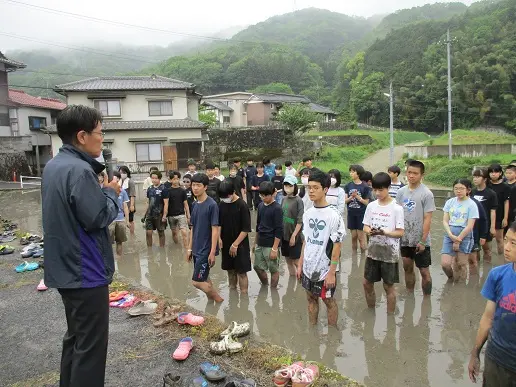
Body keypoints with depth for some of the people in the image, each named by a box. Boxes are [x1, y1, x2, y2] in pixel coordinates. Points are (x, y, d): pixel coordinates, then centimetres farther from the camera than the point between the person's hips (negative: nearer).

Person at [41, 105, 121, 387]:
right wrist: (111, 192, -7)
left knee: (75, 337, 23)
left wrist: (100, 185, 4)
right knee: (90, 345, 1)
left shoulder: (53, 165, 9)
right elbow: (98, 217, -23)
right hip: (85, 272, -10)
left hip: (65, 268, 10)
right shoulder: (80, 170, -22)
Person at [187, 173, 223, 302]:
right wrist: (189, 248, 13)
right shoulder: (194, 205, 6)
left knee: (196, 281, -5)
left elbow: (215, 230, -16)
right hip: (196, 249, 7)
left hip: (206, 250, -7)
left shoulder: (212, 205, -15)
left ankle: (218, 299, 15)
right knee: (204, 279, 14)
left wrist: (212, 252, -18)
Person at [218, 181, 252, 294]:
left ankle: (244, 293, 11)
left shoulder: (242, 205, -16)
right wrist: (219, 238, -4)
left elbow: (246, 229, -16)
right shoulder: (222, 204, 0)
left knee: (241, 271, 1)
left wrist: (235, 244, -16)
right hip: (226, 244, 5)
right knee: (230, 269, 17)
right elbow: (219, 223, 11)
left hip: (240, 245, -5)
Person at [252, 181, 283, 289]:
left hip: (271, 245, -7)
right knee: (257, 267, 15)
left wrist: (274, 248, -18)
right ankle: (265, 285, 37)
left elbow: (279, 230, -16)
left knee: (274, 269, 6)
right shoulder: (260, 206, 7)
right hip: (260, 244, 7)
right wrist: (255, 242, 18)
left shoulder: (277, 208, -14)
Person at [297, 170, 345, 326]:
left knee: (328, 300, 9)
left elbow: (337, 246, -15)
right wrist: (300, 264, 9)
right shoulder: (307, 214, 2)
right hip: (308, 267, 6)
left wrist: (331, 272, -16)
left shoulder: (333, 216, -17)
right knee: (311, 298, 17)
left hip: (325, 269, -6)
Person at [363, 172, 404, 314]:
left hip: (389, 252, -5)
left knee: (388, 286, 7)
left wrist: (384, 232, -27)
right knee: (367, 283, 13)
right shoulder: (371, 206, 2)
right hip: (373, 251, 5)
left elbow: (400, 232, -12)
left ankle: (390, 315, 25)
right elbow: (365, 227, 5)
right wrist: (370, 231, -18)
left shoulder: (396, 208, -12)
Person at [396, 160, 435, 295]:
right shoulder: (401, 191, 2)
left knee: (424, 271, 5)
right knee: (407, 268, 17)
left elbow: (427, 219, -12)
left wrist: (423, 241, -14)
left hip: (420, 241, -5)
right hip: (404, 239, 5)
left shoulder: (426, 194, -12)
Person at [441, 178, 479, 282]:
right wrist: (451, 236, -13)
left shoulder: (471, 204, -7)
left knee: (461, 264, 5)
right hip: (449, 236, 3)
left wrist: (458, 240, -10)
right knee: (445, 263, -5)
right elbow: (445, 221, 1)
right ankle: (451, 279, 25)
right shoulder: (450, 202, 3)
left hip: (465, 237, -3)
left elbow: (470, 226, -10)